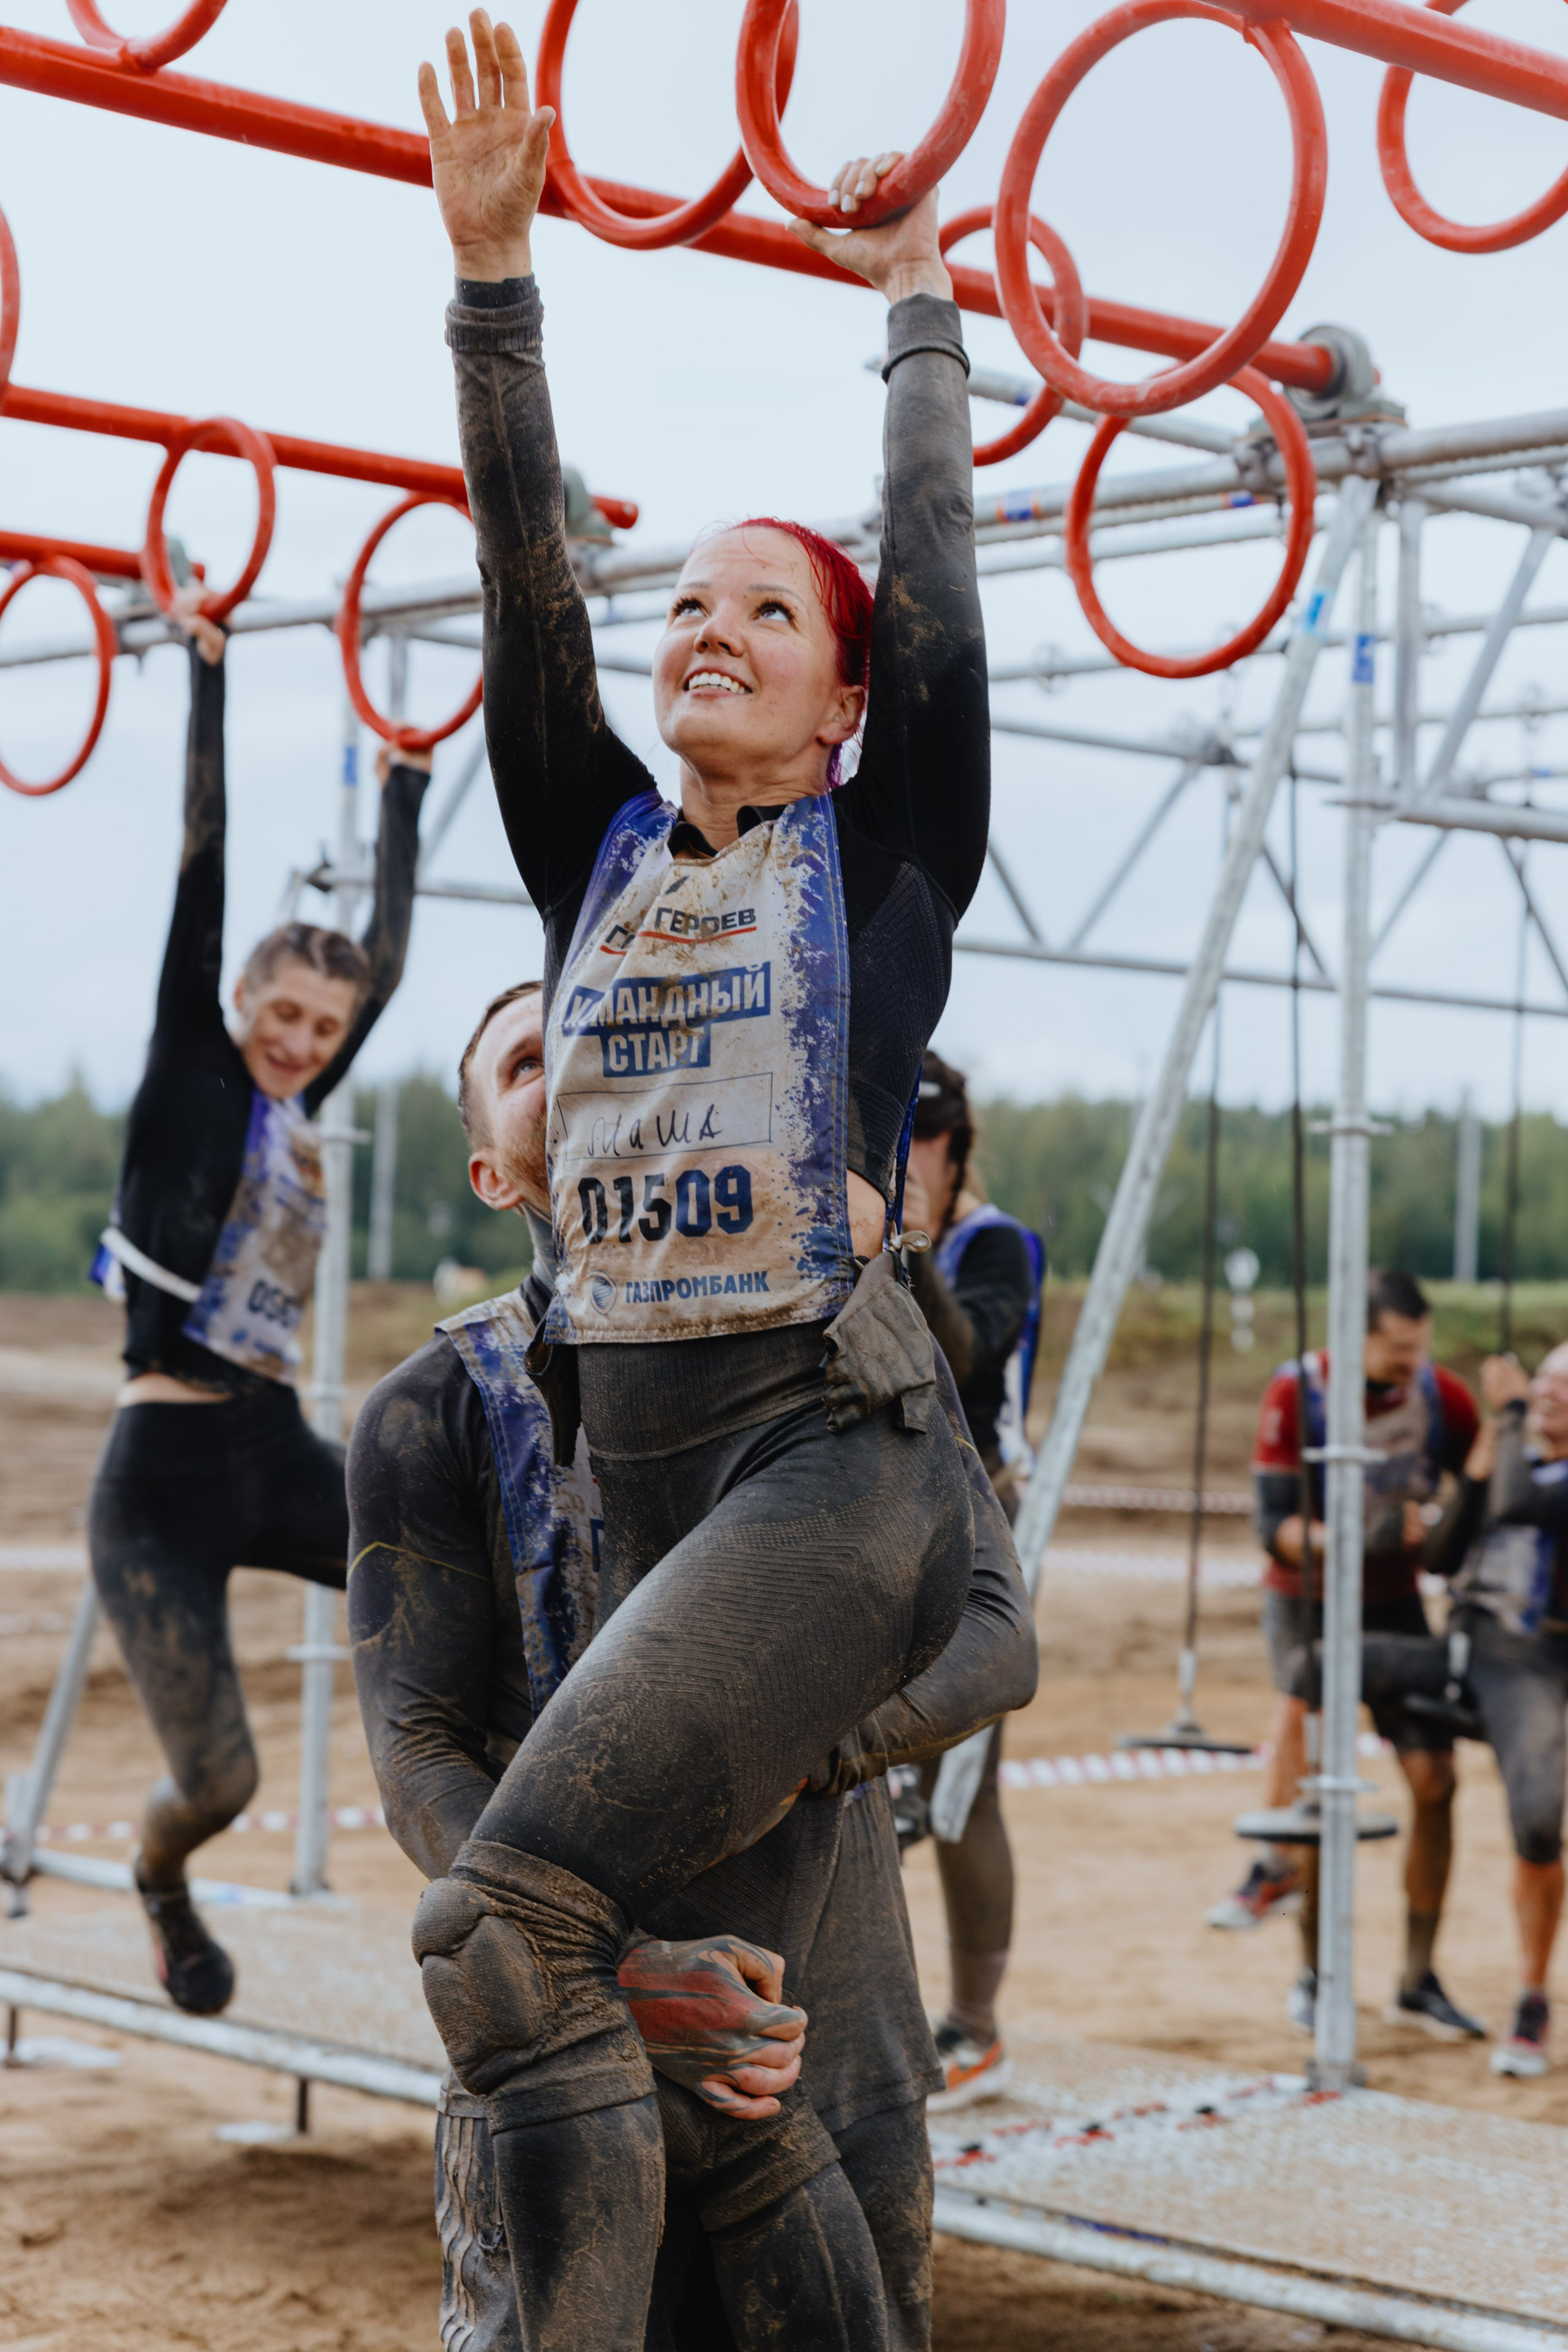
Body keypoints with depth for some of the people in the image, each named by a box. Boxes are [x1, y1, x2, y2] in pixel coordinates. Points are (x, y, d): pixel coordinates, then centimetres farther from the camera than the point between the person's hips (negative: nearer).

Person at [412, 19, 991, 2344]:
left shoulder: (887, 850, 5)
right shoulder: (599, 848, 14)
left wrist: (921, 313, 14)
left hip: (839, 1465, -5)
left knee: (507, 1918, -24)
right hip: (641, 1477, 6)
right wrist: (492, 273, 3)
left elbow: (935, 581, 3)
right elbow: (524, 576, 8)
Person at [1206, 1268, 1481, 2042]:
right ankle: (1314, 1976, 10)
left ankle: (1418, 1981, 4)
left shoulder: (1440, 1394, -8)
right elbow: (1276, 1525, -18)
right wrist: (1360, 1537, -33)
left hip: (1395, 1602, 3)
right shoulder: (1295, 1395, -16)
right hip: (1308, 1602, -3)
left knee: (1434, 1777, -7)